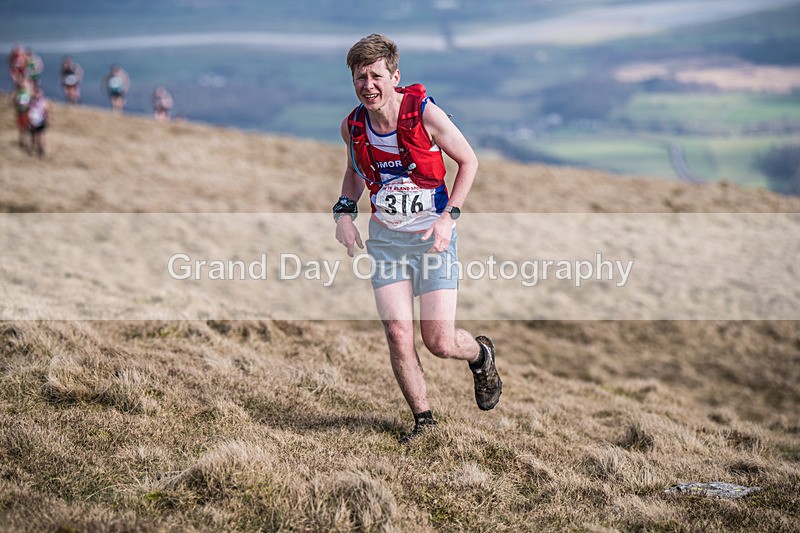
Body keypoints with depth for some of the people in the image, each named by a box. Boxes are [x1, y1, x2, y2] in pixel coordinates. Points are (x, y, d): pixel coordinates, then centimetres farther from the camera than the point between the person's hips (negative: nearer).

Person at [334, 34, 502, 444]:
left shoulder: (424, 113, -17)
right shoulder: (352, 126, -5)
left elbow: (468, 161, -4)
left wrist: (449, 216, -12)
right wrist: (345, 212, 3)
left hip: (432, 236, -3)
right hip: (385, 237, 3)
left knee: (439, 343, -5)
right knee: (398, 336, -8)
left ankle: (481, 355, 32)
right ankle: (423, 419, 13)